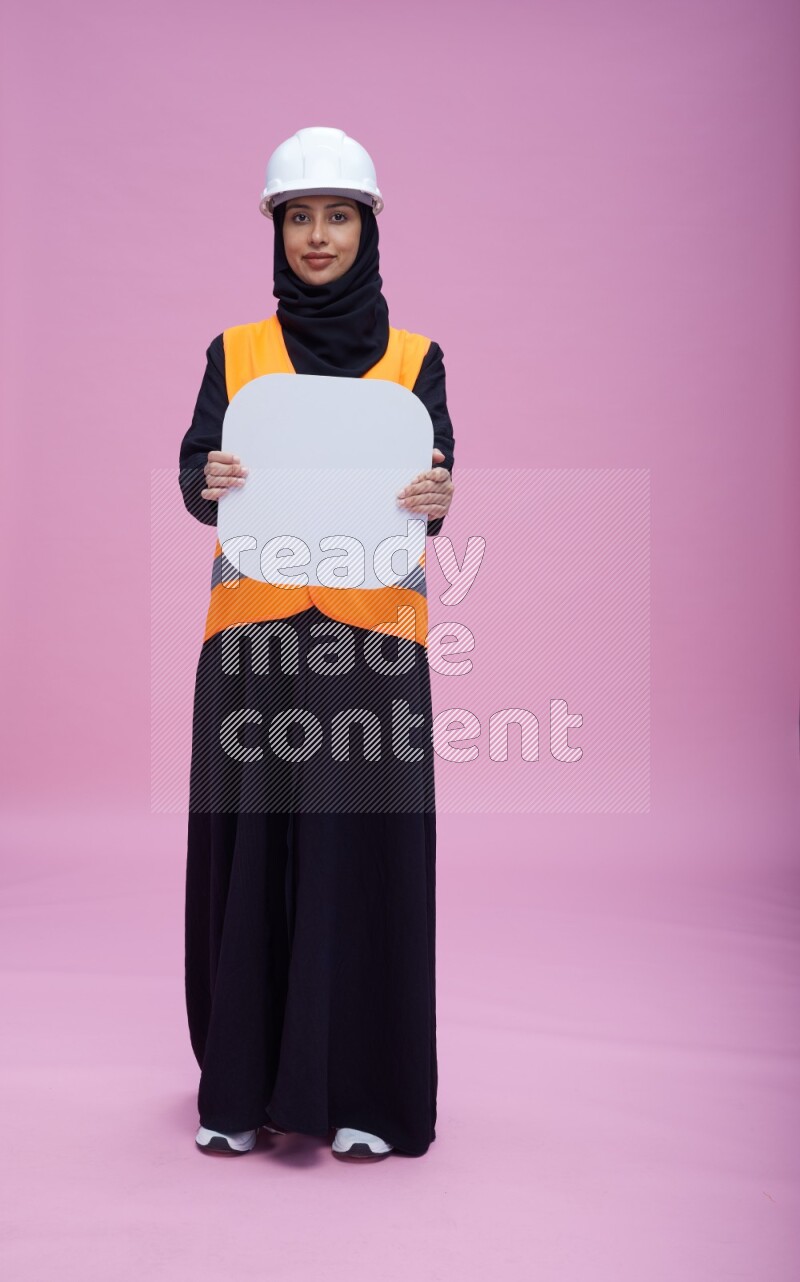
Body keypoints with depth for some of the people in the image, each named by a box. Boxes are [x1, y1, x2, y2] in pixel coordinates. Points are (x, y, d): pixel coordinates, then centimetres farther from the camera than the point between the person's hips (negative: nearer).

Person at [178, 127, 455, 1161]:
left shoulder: (413, 357, 10)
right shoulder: (235, 352, 12)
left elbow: (434, 477, 0)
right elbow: (196, 470, 2)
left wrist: (436, 500, -23)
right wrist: (211, 482, -21)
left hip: (372, 628, -1)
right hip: (252, 628, 1)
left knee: (364, 843, -1)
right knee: (250, 842, 3)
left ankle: (365, 1089, 12)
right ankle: (243, 1083, 18)